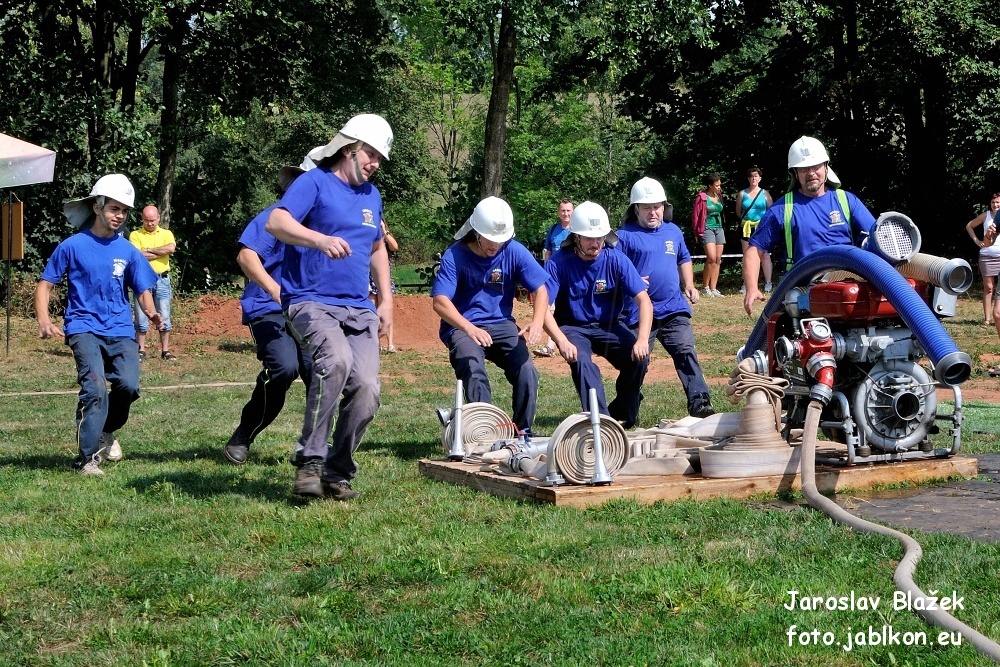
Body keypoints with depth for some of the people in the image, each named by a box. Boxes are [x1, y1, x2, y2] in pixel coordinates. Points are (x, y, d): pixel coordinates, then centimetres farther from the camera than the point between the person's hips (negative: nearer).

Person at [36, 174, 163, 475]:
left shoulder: (128, 251, 8)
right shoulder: (72, 246, 0)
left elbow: (142, 290, 10)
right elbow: (45, 284, 3)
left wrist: (150, 312, -14)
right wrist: (44, 320, -15)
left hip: (121, 330, 3)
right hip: (84, 328, -3)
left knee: (128, 385, -15)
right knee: (95, 388, -20)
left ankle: (106, 431, 17)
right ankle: (87, 458, -11)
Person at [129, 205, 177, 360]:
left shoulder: (166, 234, 8)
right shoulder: (135, 235, 3)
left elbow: (171, 248, -13)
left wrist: (148, 250, -9)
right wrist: (160, 252, -8)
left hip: (162, 279, 1)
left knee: (164, 317, 3)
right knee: (141, 317, 1)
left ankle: (165, 350, 10)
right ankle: (141, 351, 8)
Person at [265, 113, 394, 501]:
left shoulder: (371, 195, 20)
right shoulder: (314, 183, -2)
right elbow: (275, 223, -19)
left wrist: (386, 300, 25)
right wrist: (321, 240, -35)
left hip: (359, 309, 7)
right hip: (311, 302, -7)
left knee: (366, 389, -10)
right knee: (336, 360, -34)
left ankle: (337, 473, 8)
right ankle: (310, 461, -24)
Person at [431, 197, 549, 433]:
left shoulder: (514, 252, -3)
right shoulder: (455, 256, -12)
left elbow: (540, 289, -1)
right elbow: (440, 301, -20)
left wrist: (537, 322, -22)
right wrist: (469, 328, -37)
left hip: (501, 325, 3)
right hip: (461, 327, -3)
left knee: (527, 371, -19)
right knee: (473, 368, -32)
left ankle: (523, 432, -3)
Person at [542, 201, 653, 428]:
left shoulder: (616, 260, -11)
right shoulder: (559, 262, -16)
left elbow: (644, 300, -15)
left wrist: (642, 339, -31)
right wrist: (563, 342, -36)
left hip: (609, 326, 2)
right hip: (573, 327, -2)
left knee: (639, 357, -22)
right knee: (581, 360, -33)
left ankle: (622, 416, 1)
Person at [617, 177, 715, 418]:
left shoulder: (673, 231, 16)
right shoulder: (626, 235, -2)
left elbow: (684, 259, 32)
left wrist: (689, 285, 18)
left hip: (674, 310, 4)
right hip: (639, 313, -4)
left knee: (686, 353, -9)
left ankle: (699, 402, -13)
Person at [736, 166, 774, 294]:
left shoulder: (765, 193, 5)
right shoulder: (742, 194, 8)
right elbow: (738, 212, 15)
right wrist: (746, 219, 4)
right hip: (746, 227, 2)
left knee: (764, 255, -5)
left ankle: (768, 283, -1)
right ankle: (747, 284, 9)